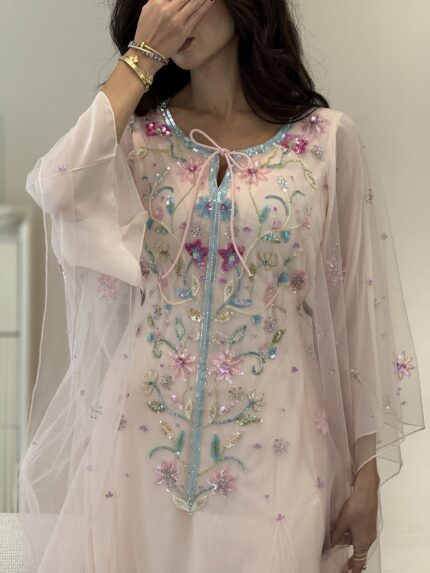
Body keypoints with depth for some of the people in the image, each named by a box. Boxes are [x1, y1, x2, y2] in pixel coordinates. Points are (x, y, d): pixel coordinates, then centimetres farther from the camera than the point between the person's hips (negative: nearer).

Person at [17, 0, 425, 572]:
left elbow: (362, 308, 1)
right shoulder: (136, 130, 3)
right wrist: (141, 56, -12)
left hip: (272, 444, -1)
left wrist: (368, 471, 0)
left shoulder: (327, 139, -1)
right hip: (143, 434, 2)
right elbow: (59, 191, -20)